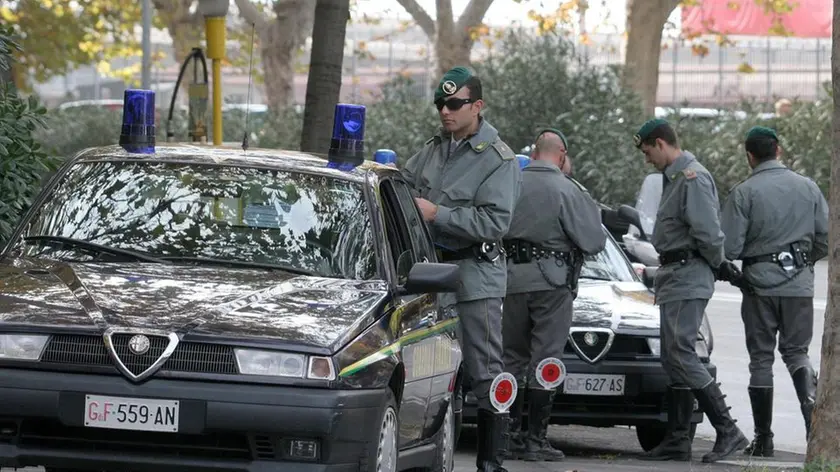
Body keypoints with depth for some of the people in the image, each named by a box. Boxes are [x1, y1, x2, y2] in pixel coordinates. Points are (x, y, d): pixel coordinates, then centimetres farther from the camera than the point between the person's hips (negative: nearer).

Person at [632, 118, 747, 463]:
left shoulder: (692, 179, -16)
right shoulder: (674, 178, 18)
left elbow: (708, 232, -22)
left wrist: (717, 265, -8)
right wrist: (719, 265, 10)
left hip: (688, 277, -11)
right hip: (673, 279, 11)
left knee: (681, 355, -16)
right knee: (674, 359, 10)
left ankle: (728, 431, -17)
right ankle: (678, 440, 12)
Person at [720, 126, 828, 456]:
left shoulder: (744, 193, -8)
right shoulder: (808, 188, 3)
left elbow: (729, 247, -11)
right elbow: (826, 239, 6)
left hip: (760, 283, -3)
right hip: (800, 283, 3)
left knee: (761, 358, 6)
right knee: (796, 351, 12)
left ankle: (763, 438, 6)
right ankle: (812, 409, -14)